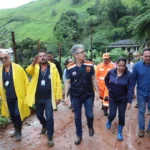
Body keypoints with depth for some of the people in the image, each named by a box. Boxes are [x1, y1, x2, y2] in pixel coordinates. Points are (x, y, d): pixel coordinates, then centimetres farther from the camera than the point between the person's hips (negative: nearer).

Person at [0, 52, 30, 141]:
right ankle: (16, 129, 40)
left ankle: (19, 132, 19)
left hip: (18, 96, -4)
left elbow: (25, 81, -7)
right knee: (12, 115, 16)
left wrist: (27, 93, -9)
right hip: (8, 98, 4)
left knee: (17, 114, -4)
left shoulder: (18, 68, -8)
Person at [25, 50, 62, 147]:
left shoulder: (53, 67, -6)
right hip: (38, 98, 3)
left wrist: (58, 96, -8)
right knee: (39, 115, 21)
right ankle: (44, 126, 52)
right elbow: (29, 71, -24)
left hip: (49, 98, -3)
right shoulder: (35, 67, 0)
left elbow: (58, 83, -6)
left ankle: (50, 137, 20)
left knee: (49, 117, 1)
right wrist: (34, 63, -43)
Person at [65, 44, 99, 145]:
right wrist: (66, 96, -5)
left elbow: (93, 79, 1)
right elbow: (68, 82, -3)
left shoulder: (90, 65, -7)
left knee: (90, 115, 6)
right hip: (76, 96, 0)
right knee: (77, 117, 12)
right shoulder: (70, 68, -9)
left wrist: (97, 92, 1)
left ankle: (90, 127, 41)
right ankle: (79, 136, 32)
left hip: (88, 95, 0)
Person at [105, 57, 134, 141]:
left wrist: (129, 101, -16)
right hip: (112, 98, 1)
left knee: (121, 116, 6)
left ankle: (120, 133, 27)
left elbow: (130, 89, -15)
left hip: (123, 99, -1)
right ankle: (109, 121, 39)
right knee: (112, 114, 3)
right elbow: (106, 79, 12)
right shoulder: (111, 72, -10)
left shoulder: (129, 75, -17)